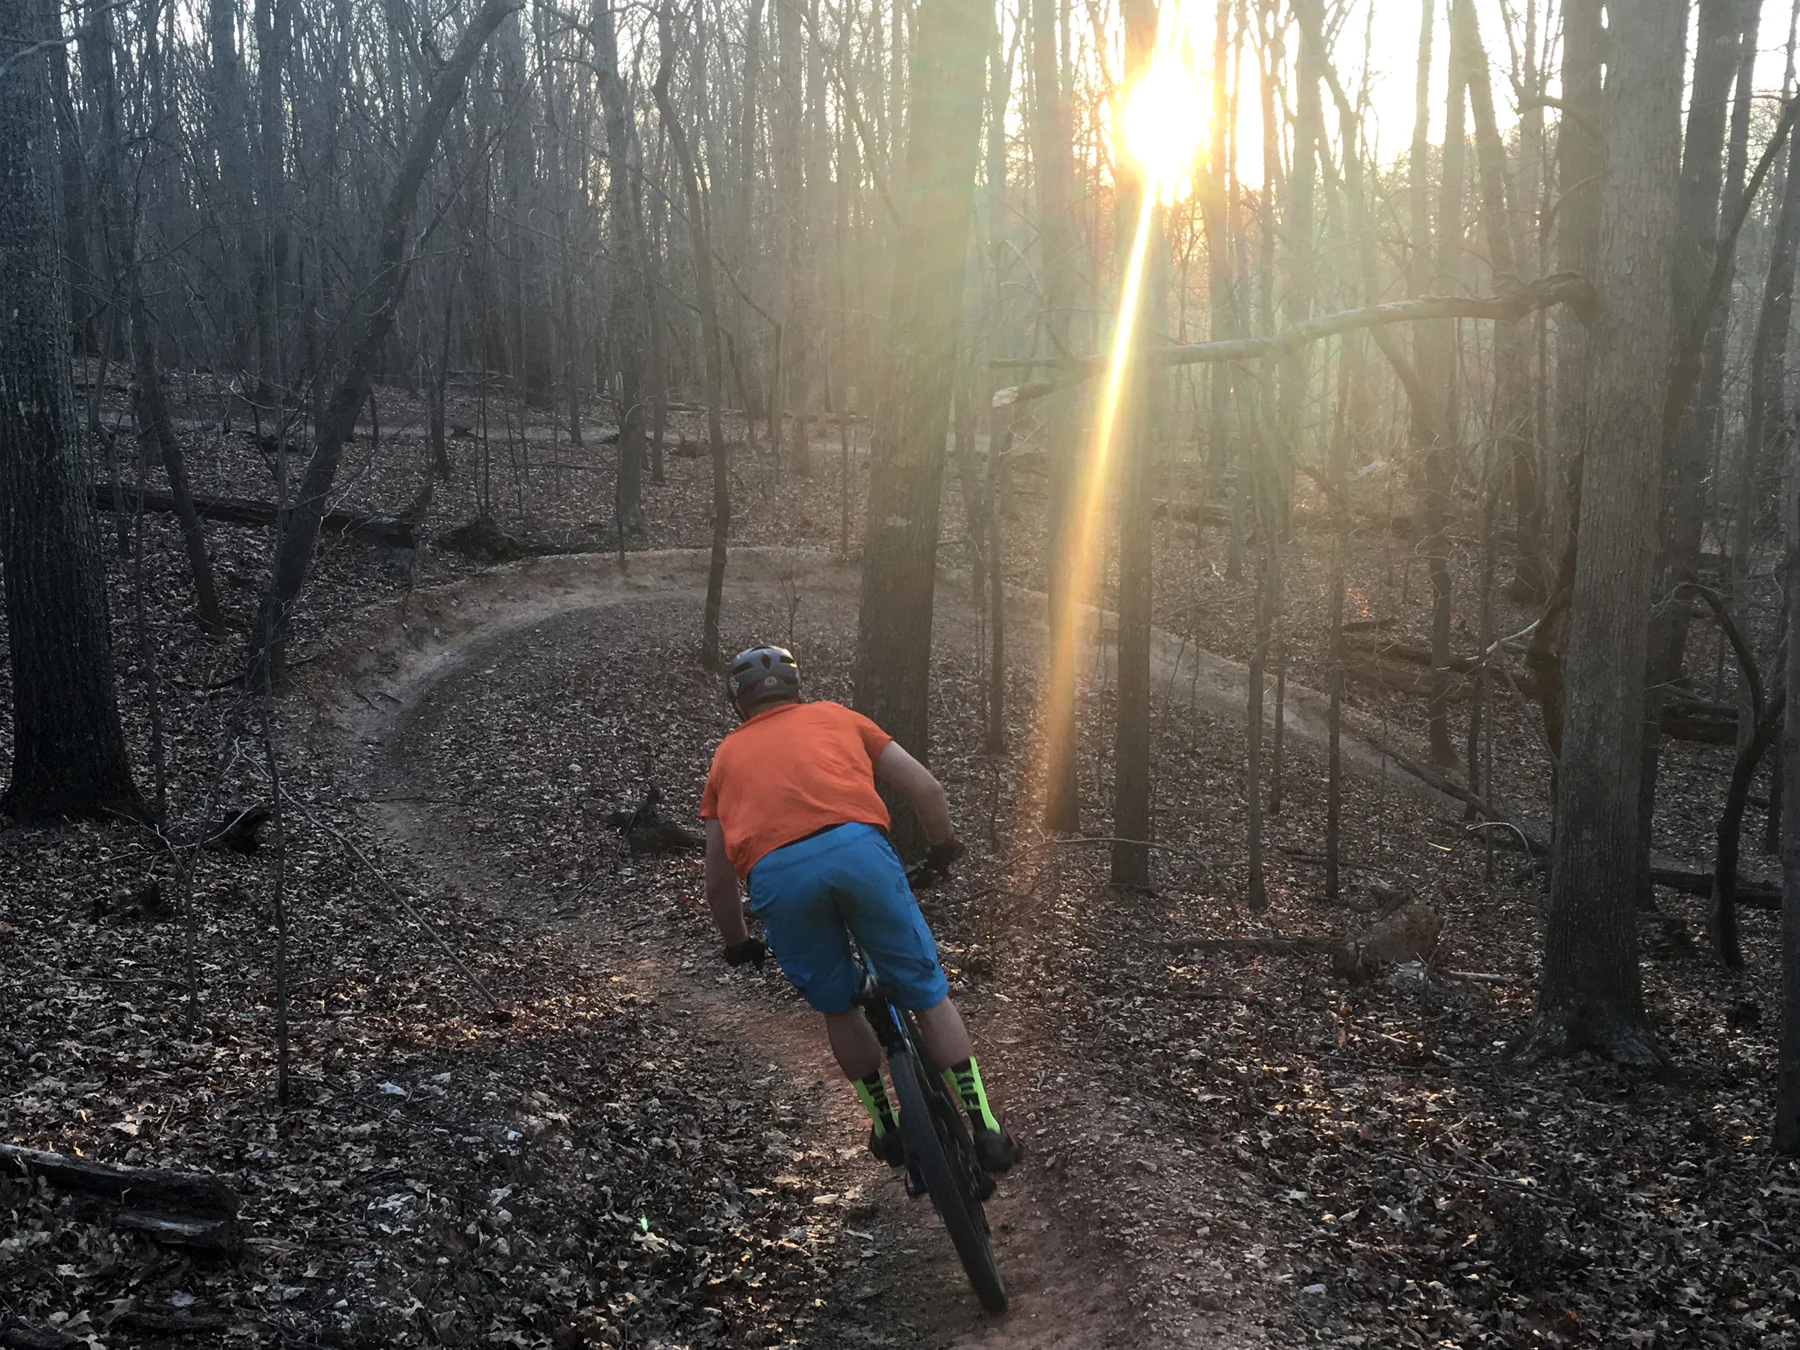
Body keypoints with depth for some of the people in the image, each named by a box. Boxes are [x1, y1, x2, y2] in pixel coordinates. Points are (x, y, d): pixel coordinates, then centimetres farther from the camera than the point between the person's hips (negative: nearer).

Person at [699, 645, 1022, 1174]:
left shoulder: (727, 754, 32)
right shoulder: (833, 716, 31)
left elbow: (718, 883, 31)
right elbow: (927, 789, 24)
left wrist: (737, 945, 48)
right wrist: (943, 847, 43)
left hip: (775, 876, 1)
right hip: (857, 848, -1)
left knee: (838, 1006, 24)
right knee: (928, 993, 16)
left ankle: (887, 1128, 34)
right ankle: (984, 1127, 17)